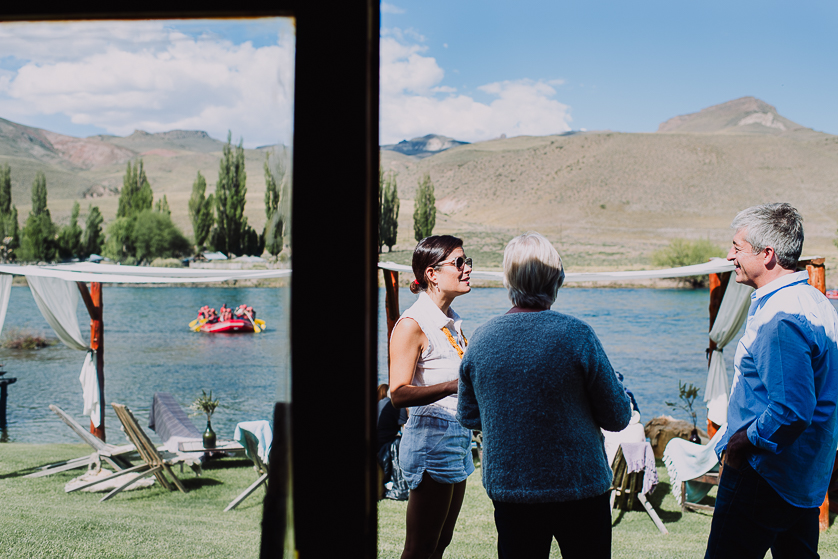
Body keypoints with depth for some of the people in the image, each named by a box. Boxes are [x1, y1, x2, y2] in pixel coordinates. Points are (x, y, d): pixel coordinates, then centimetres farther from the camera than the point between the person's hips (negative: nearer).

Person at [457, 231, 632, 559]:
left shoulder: (480, 339, -6)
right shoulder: (577, 335, -16)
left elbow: (468, 417, 7)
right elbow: (617, 418, -8)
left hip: (506, 488, 3)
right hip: (580, 487, -2)